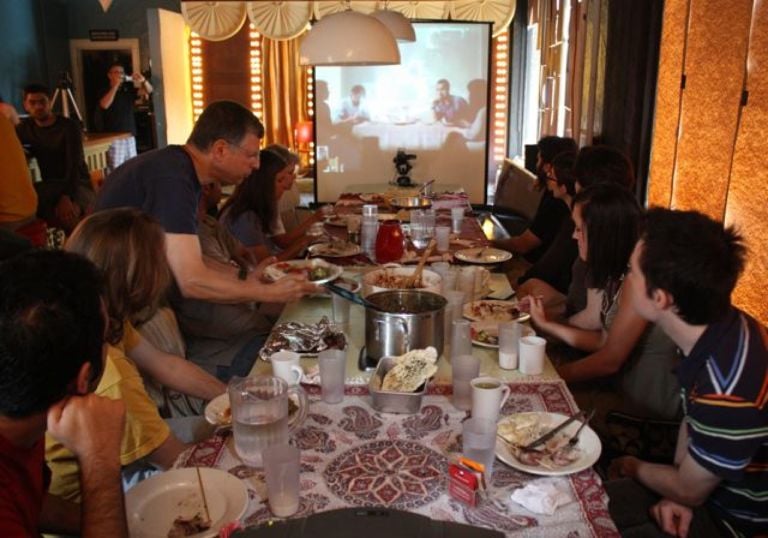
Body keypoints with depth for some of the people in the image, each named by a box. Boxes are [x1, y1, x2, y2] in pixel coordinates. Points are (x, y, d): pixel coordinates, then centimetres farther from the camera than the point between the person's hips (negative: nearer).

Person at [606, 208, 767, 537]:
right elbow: (692, 418, 6)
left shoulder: (729, 390, -37)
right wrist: (678, 494, -7)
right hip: (708, 485, 7)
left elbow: (688, 491, -19)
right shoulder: (716, 329, -11)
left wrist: (635, 468, 1)